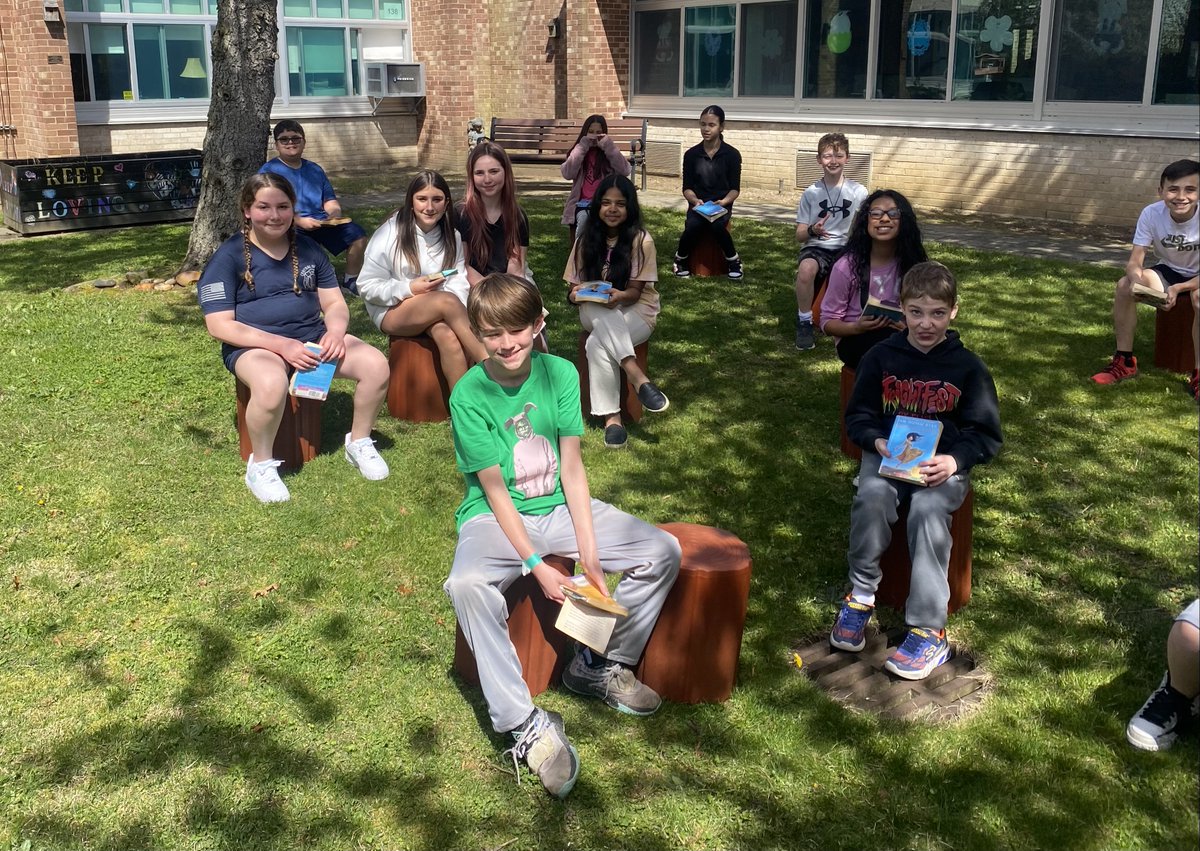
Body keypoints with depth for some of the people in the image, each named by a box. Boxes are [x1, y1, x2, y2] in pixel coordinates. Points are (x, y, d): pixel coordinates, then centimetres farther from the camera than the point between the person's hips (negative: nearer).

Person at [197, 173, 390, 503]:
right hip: (255, 344, -5)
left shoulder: (308, 249, 10)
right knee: (272, 383, -41)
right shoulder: (229, 256, -6)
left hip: (313, 336, 5)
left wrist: (335, 331, -15)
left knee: (376, 364, -19)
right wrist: (281, 344, -24)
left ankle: (359, 443, 5)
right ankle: (260, 466, -15)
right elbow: (220, 325, -12)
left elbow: (334, 303, 11)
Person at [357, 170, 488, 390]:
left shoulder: (451, 237, 7)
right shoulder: (389, 234, -6)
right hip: (392, 312, -4)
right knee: (447, 301, -33)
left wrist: (459, 317, -26)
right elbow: (367, 287, -7)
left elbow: (459, 282, -5)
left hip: (437, 313, 4)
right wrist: (409, 289, -19)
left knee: (448, 335, -34)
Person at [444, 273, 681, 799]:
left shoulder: (560, 374, -5)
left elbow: (572, 468, -6)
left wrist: (590, 553, -14)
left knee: (663, 552, -11)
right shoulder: (469, 395, -14)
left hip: (560, 507, 4)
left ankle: (596, 666, 6)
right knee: (466, 584, -36)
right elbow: (495, 490, -14)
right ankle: (525, 724, -28)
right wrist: (536, 566, -22)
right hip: (496, 518, -4)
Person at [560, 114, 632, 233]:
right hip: (583, 202, 1)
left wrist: (608, 146, -9)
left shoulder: (609, 152, 11)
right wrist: (583, 146, -8)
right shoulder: (579, 152, 13)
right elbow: (568, 174, -6)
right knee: (583, 219, -32)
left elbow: (625, 171, -7)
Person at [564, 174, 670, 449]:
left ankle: (611, 416, -32)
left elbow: (635, 291, -10)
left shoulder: (641, 240, -7)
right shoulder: (587, 239, 3)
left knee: (597, 344, -35)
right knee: (602, 315, -37)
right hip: (594, 312, 3)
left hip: (636, 309, -3)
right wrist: (577, 293, -22)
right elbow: (574, 288, 4)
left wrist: (618, 296, -34)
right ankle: (638, 379, -45)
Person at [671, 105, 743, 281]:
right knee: (692, 226, -32)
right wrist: (695, 200, -17)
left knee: (716, 225, -35)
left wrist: (724, 201, -20)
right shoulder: (691, 154, 4)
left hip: (721, 205, -1)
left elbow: (735, 188, 0)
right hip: (697, 204, 1)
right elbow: (687, 187, 4)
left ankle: (733, 260, -9)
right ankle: (680, 259, -2)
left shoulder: (732, 154, -1)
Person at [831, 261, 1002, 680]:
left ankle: (929, 630, -24)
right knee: (872, 497, -32)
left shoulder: (968, 367, 2)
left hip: (945, 463, -1)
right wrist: (878, 442, -12)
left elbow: (985, 434, 3)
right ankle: (860, 595, -13)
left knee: (927, 510, -32)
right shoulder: (881, 357, 5)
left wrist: (954, 461, -17)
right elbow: (857, 415, 10)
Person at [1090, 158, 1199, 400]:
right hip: (1168, 271, 4)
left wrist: (1178, 288, -40)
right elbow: (1134, 261, -20)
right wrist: (1136, 280, -44)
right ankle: (1125, 361, -8)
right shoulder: (1151, 214, -21)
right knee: (1125, 285, -22)